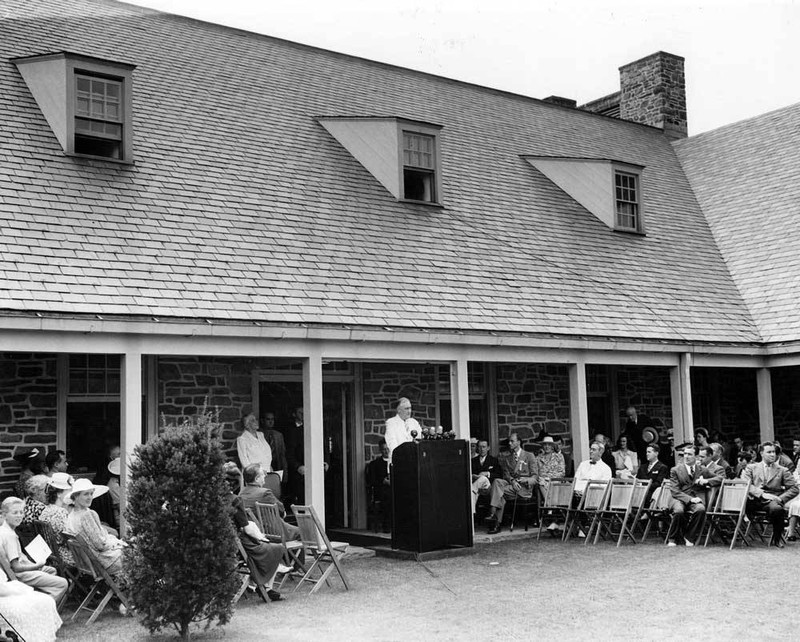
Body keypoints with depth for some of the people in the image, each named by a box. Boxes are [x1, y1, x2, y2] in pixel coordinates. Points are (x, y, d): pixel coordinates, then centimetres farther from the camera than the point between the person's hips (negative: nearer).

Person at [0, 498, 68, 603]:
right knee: (62, 583, -16)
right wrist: (37, 566, -13)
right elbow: (16, 567, -25)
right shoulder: (10, 535, -25)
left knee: (51, 570, 31)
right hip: (18, 575, -11)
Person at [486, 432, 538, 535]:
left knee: (500, 492, -28)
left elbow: (535, 476, 5)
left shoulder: (529, 456, 12)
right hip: (511, 484, 4)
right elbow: (506, 475, 9)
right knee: (497, 481, -30)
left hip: (524, 487, -4)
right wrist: (512, 481, -14)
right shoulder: (506, 459, 23)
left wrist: (526, 480, -17)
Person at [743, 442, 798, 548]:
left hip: (772, 500, 1)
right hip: (754, 500, -1)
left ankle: (776, 539, -9)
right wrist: (762, 494, -15)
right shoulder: (751, 468, 16)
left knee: (777, 508, -37)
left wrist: (781, 499, -7)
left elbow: (794, 488, 10)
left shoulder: (782, 470, 18)